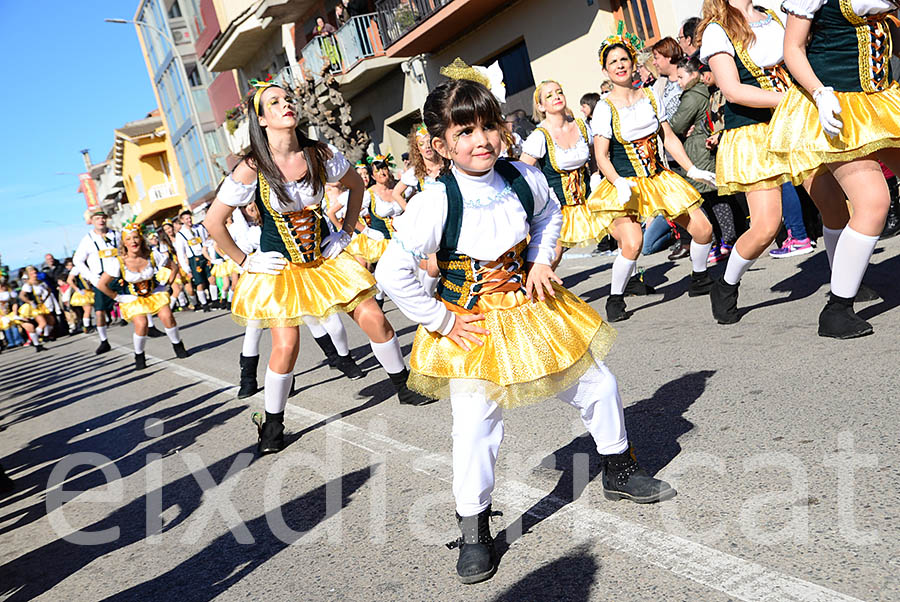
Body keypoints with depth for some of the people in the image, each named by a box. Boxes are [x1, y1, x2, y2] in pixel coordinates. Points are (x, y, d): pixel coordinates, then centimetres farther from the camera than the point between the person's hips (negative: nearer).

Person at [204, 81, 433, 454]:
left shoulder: (319, 155, -7)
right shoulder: (251, 169, -17)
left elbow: (355, 184, 13)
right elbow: (213, 222, -9)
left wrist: (346, 232, 8)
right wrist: (244, 262, -7)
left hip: (325, 257, 3)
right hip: (279, 269, -3)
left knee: (374, 320, -1)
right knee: (286, 346, -10)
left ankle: (403, 385, 23)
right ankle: (273, 424, 12)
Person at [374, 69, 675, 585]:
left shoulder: (522, 178, -7)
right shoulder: (436, 202, -22)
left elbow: (550, 214, 16)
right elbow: (392, 271, -24)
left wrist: (540, 261, 1)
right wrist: (440, 321, -18)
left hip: (531, 307, 5)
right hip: (471, 328, -4)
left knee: (598, 383, 12)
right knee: (475, 429, -6)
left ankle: (620, 469, 38)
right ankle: (474, 528, 16)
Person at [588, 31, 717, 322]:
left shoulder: (651, 97, 6)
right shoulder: (605, 108, -8)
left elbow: (669, 138, 12)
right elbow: (601, 156, -11)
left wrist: (693, 170, 7)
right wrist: (620, 184, -26)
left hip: (659, 179, 5)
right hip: (626, 186, -5)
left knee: (703, 230, 2)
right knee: (632, 244, -26)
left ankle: (699, 280, 29)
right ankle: (615, 298, -4)